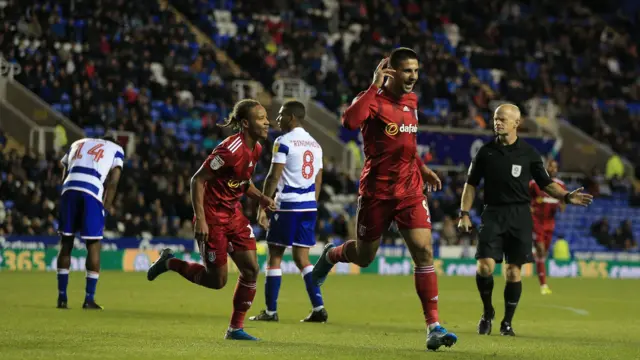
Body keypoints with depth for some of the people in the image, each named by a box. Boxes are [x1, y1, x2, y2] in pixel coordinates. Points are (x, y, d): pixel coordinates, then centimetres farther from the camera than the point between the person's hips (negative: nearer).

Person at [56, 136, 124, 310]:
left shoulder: (78, 144, 32)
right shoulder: (116, 150, 22)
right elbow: (111, 184, 8)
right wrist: (104, 209, 9)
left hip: (69, 190, 3)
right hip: (92, 193, -3)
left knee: (66, 243, 11)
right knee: (93, 245, 6)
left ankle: (62, 297, 11)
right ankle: (89, 299, 4)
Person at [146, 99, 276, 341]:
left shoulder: (256, 149, 2)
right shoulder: (232, 149, -24)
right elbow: (198, 180, -20)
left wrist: (260, 197, -1)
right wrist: (200, 219, -24)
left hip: (234, 214, 8)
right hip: (212, 217, -8)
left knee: (251, 269, -2)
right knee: (217, 280, -2)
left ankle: (236, 328, 10)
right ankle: (170, 262, 22)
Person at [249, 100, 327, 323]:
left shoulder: (284, 142, -8)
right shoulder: (315, 144, 14)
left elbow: (273, 177, -12)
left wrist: (263, 207, -10)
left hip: (288, 205, -7)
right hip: (310, 205, 7)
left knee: (275, 256, 2)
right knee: (302, 258, 11)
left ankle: (271, 311, 2)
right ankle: (318, 308, 1)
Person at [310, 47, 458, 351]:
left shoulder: (412, 100, 9)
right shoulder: (374, 99, -13)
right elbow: (349, 121, -36)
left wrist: (422, 168, 19)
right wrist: (375, 86, -32)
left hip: (410, 192, 4)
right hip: (376, 192, -4)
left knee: (423, 252, -10)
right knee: (363, 257, 11)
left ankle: (433, 326, -9)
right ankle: (331, 255, 48)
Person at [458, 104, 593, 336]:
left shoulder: (528, 153, 3)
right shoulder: (486, 151, 4)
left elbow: (545, 183, 9)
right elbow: (471, 184, 10)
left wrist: (566, 196, -8)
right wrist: (464, 213, 2)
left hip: (519, 215, 0)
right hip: (492, 214, 0)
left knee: (513, 271, 1)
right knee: (485, 266, -13)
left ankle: (507, 322, 14)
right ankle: (487, 312, 12)